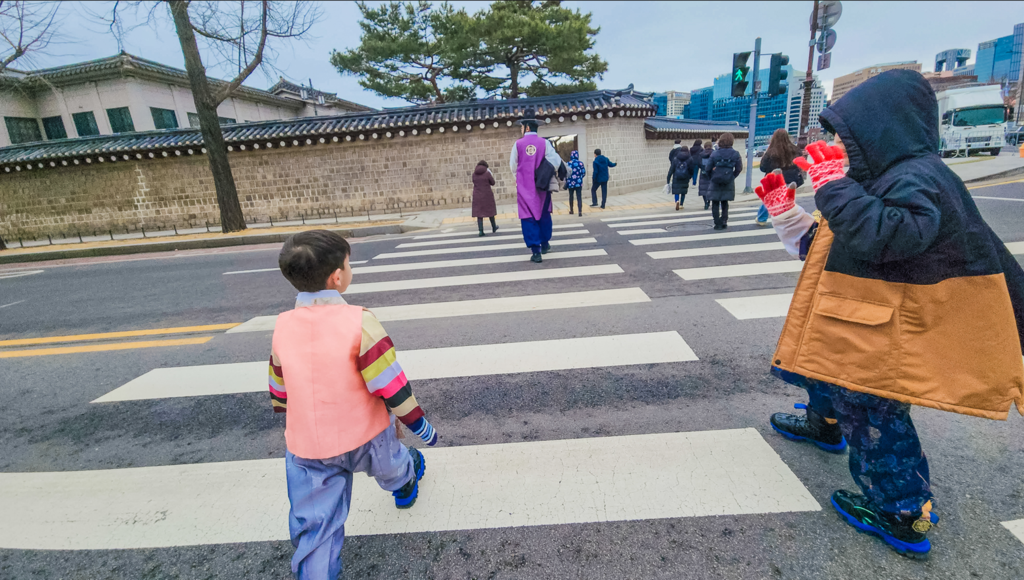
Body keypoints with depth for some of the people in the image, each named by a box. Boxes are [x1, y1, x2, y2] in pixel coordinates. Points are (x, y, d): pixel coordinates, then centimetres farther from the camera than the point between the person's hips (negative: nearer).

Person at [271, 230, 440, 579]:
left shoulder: (282, 327, -6)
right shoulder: (358, 322, -24)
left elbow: (279, 390, 8)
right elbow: (391, 385, -21)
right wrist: (419, 424, -6)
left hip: (305, 448, 2)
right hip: (364, 436, -2)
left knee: (313, 527, 13)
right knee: (388, 462, 32)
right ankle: (405, 484, 62)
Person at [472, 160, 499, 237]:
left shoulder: (474, 174, 1)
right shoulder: (487, 173, -8)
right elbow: (492, 183, 0)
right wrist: (492, 176, 19)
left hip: (477, 196, 2)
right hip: (487, 196, -2)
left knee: (479, 213, 3)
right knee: (490, 211, 15)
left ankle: (481, 231, -7)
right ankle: (493, 228, 31)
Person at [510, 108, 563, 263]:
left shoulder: (518, 144, -4)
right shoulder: (544, 143, -4)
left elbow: (513, 166, 6)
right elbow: (555, 162, -10)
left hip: (524, 187, -1)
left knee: (528, 217, 0)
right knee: (544, 214, 19)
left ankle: (536, 251, -5)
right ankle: (545, 243, 32)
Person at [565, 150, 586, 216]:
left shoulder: (568, 163, -5)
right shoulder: (581, 163, -2)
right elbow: (584, 173, 2)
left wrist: (566, 183, 3)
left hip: (571, 183, 0)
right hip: (579, 183, 0)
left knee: (571, 196, 18)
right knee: (579, 197, -1)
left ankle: (571, 211, 28)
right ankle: (580, 212, -12)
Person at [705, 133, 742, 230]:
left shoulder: (714, 154, -8)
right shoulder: (735, 154, -2)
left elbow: (708, 168, -6)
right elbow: (739, 168, -1)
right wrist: (732, 177, 12)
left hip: (715, 182, -2)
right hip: (728, 183, 2)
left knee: (715, 203, 7)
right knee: (724, 203, 18)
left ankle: (717, 224, 3)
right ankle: (723, 221, 15)